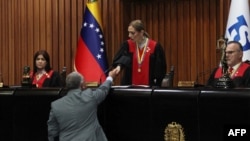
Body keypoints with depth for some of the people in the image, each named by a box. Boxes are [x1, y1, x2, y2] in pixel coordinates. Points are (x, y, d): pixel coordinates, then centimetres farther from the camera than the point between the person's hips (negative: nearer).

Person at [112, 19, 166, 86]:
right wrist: (119, 66, -39)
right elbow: (120, 58, -18)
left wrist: (155, 86, -5)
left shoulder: (155, 47, -6)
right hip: (129, 85, 2)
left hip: (148, 86, -1)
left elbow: (160, 69, -1)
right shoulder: (127, 45, -1)